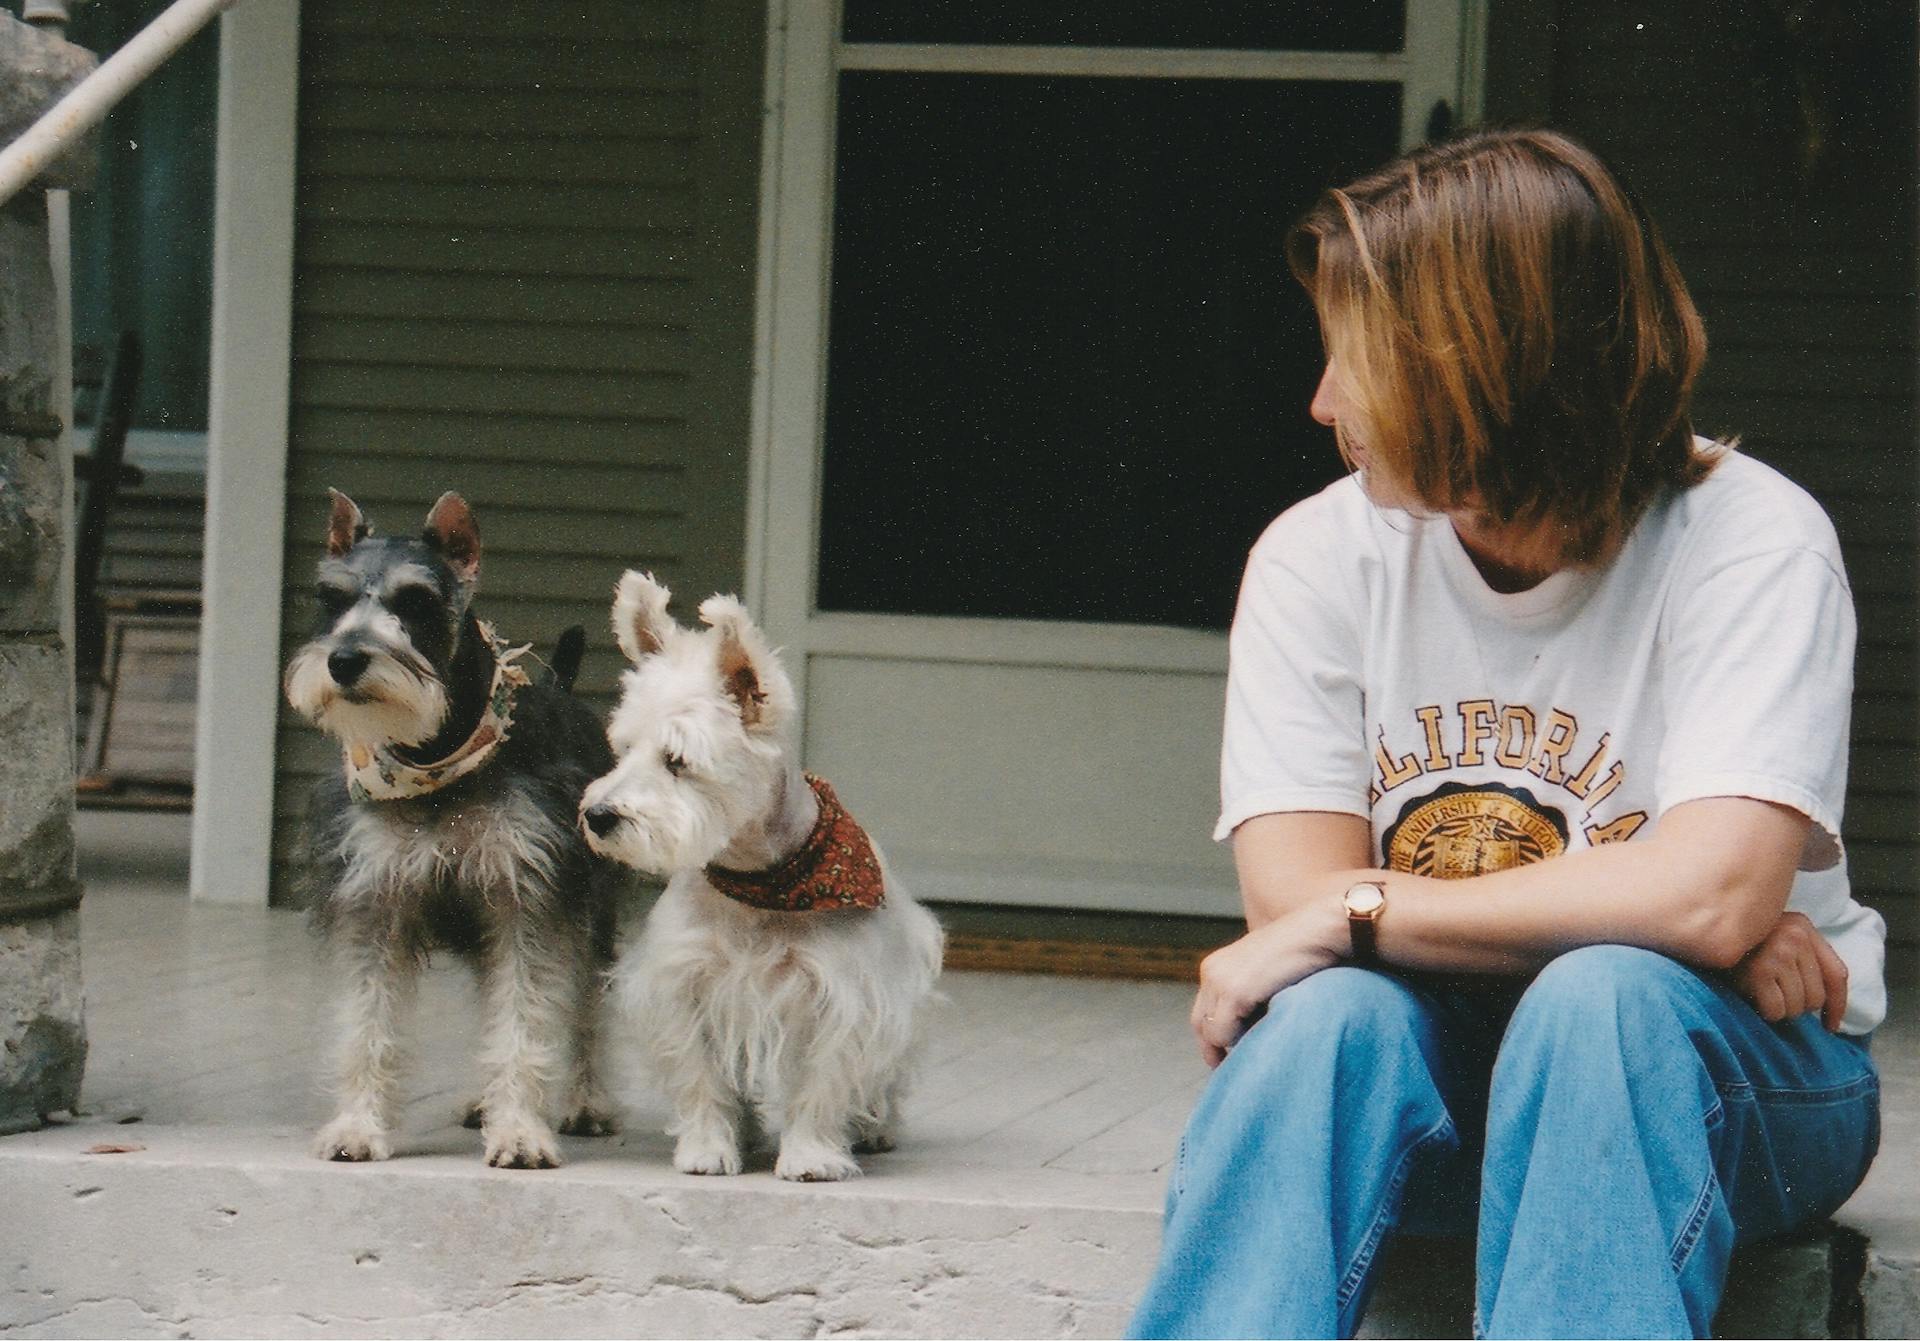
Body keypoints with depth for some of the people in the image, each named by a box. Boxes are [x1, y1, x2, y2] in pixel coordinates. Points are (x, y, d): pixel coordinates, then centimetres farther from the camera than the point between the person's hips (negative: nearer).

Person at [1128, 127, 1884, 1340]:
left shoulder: (1751, 544, -13)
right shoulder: (1320, 559, -3)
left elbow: (1709, 900, -26)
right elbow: (1295, 896, -13)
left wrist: (1359, 913, -21)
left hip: (1715, 1072, -2)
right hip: (1437, 1077, 2)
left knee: (1600, 1000, -35)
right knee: (1329, 1010, -31)